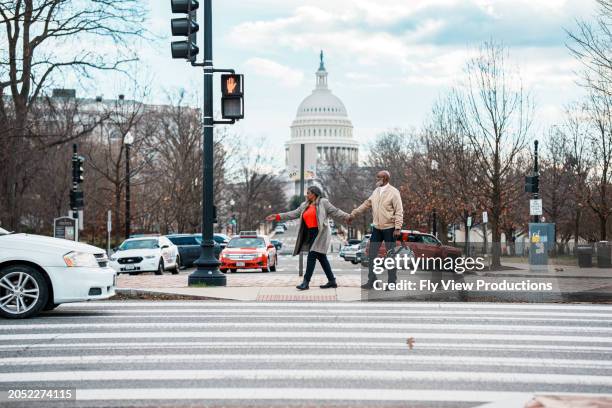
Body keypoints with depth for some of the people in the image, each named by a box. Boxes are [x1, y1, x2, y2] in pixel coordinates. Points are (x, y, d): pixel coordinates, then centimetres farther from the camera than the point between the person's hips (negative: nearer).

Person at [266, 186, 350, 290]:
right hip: (311, 234, 7)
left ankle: (306, 282, -10)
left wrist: (347, 217, -12)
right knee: (321, 257, 9)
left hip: (320, 233, -7)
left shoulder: (323, 202, -1)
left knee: (312, 256, -12)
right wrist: (278, 216, 10)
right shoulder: (304, 205, 17)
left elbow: (335, 212, -2)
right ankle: (332, 281, 15)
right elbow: (294, 214, 16)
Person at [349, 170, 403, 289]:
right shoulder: (376, 192, 8)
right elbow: (366, 204, 17)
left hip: (389, 228, -6)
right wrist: (353, 214, 17)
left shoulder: (393, 192, -11)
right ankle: (371, 281, 10)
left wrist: (398, 228, -20)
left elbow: (399, 211, -14)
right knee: (372, 254, 4)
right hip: (377, 228, 6)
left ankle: (392, 282, 8)